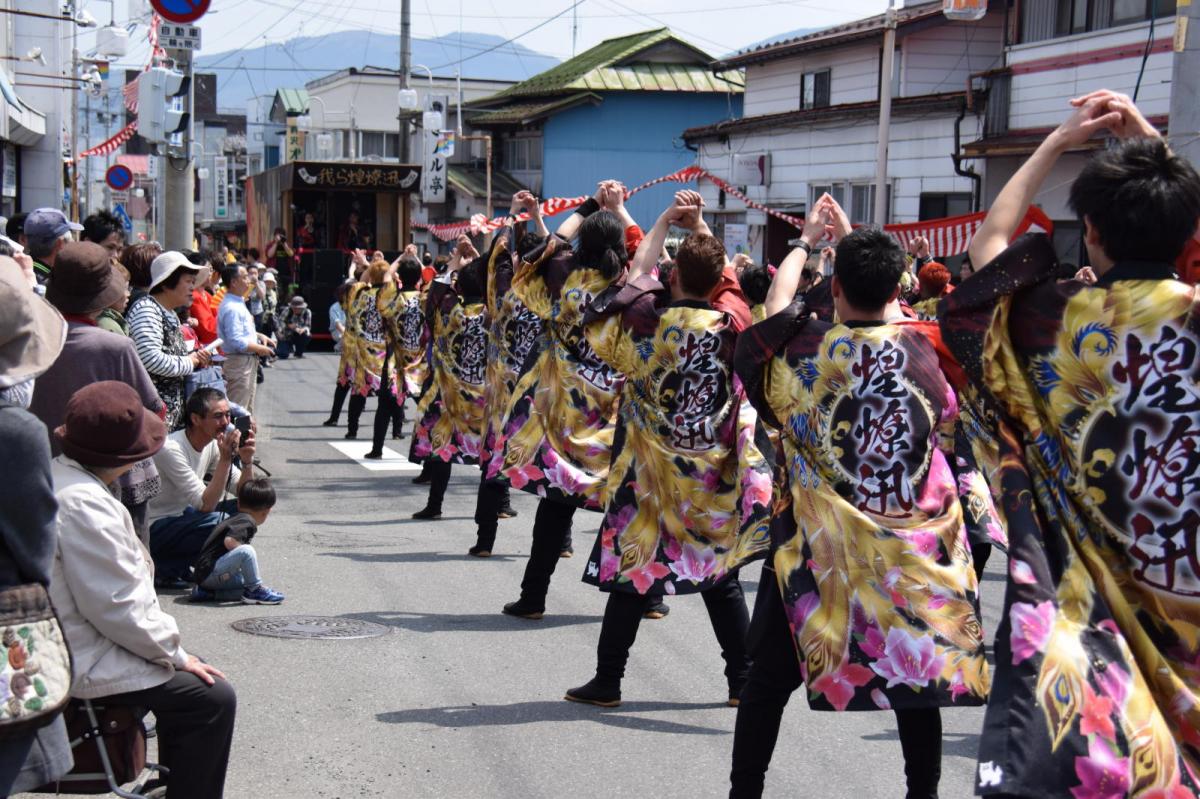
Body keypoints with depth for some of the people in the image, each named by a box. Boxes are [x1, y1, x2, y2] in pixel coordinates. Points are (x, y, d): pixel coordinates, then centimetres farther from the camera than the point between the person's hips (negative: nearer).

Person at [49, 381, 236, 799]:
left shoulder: (57, 476, 7)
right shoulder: (83, 505, -25)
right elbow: (117, 608, -24)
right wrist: (176, 653, -11)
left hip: (61, 647, 11)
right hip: (81, 665, -11)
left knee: (179, 675, 24)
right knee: (212, 697, -7)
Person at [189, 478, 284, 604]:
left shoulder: (234, 518, 20)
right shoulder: (247, 522, -12)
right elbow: (229, 541, -27)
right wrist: (249, 555, -10)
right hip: (210, 573, -11)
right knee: (246, 551, -25)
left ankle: (207, 592, 7)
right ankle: (255, 589, -11)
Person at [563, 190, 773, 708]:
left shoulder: (651, 320, -12)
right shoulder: (732, 324, -8)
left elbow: (638, 272, 8)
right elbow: (721, 275, 12)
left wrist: (666, 220, 16)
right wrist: (699, 224, 17)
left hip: (651, 469, -2)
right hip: (715, 472, 2)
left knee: (632, 569, 5)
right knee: (720, 573, 11)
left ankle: (607, 682, 12)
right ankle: (743, 680, 15)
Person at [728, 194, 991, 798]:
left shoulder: (805, 347, -12)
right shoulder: (924, 347, -8)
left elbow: (775, 306, 10)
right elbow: (889, 309, 15)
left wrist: (806, 241, 24)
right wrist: (853, 241, 23)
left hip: (816, 542, -1)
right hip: (913, 541, 2)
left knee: (770, 679, 9)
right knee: (916, 670, 14)